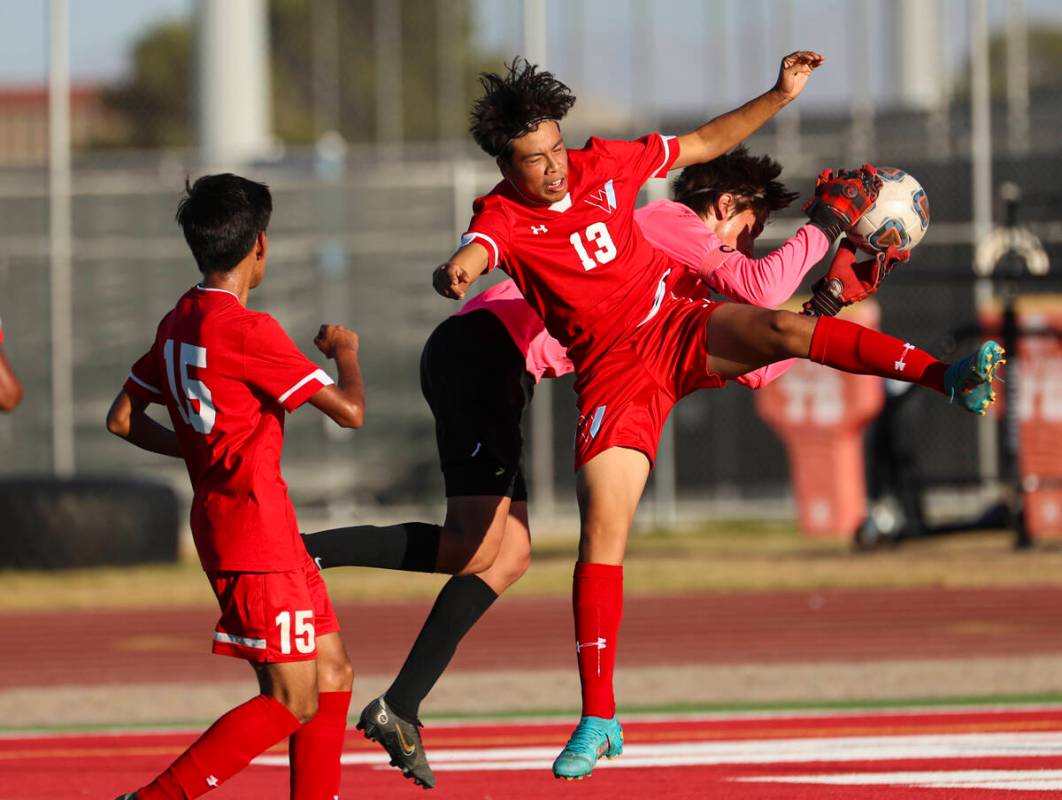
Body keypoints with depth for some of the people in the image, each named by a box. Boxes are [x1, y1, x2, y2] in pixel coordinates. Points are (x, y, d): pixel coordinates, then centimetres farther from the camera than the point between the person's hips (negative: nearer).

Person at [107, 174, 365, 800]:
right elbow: (350, 411, -15)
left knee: (333, 676, 11)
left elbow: (122, 419, 18)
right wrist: (346, 351, 5)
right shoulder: (247, 330, -17)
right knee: (293, 702, -9)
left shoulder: (179, 324, 10)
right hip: (255, 527, -10)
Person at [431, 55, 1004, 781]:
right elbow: (475, 255, -34)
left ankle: (950, 378, -40)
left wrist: (780, 96, 9)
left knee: (781, 330, -29)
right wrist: (456, 274, -58)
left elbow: (704, 144, 16)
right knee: (601, 534, -11)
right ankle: (598, 721, -5)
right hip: (613, 373, -2)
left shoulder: (601, 164, 2)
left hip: (676, 327, 2)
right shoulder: (503, 218, -9)